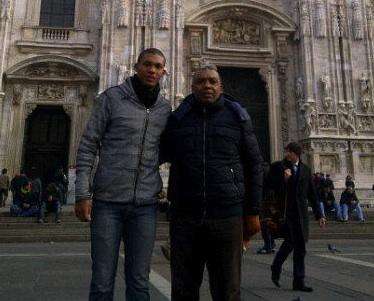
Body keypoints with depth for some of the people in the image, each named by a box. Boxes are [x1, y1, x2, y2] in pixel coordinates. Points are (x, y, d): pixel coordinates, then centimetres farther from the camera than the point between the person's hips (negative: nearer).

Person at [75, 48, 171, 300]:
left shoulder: (165, 108, 9)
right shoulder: (112, 97, 0)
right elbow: (88, 146, -1)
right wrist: (83, 193, -7)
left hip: (145, 204, 3)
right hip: (108, 201, -2)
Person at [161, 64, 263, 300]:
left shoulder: (237, 117, 6)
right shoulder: (178, 118, 9)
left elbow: (254, 165, 7)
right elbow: (164, 154, 21)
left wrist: (253, 212, 4)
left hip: (227, 217, -1)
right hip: (184, 216, 2)